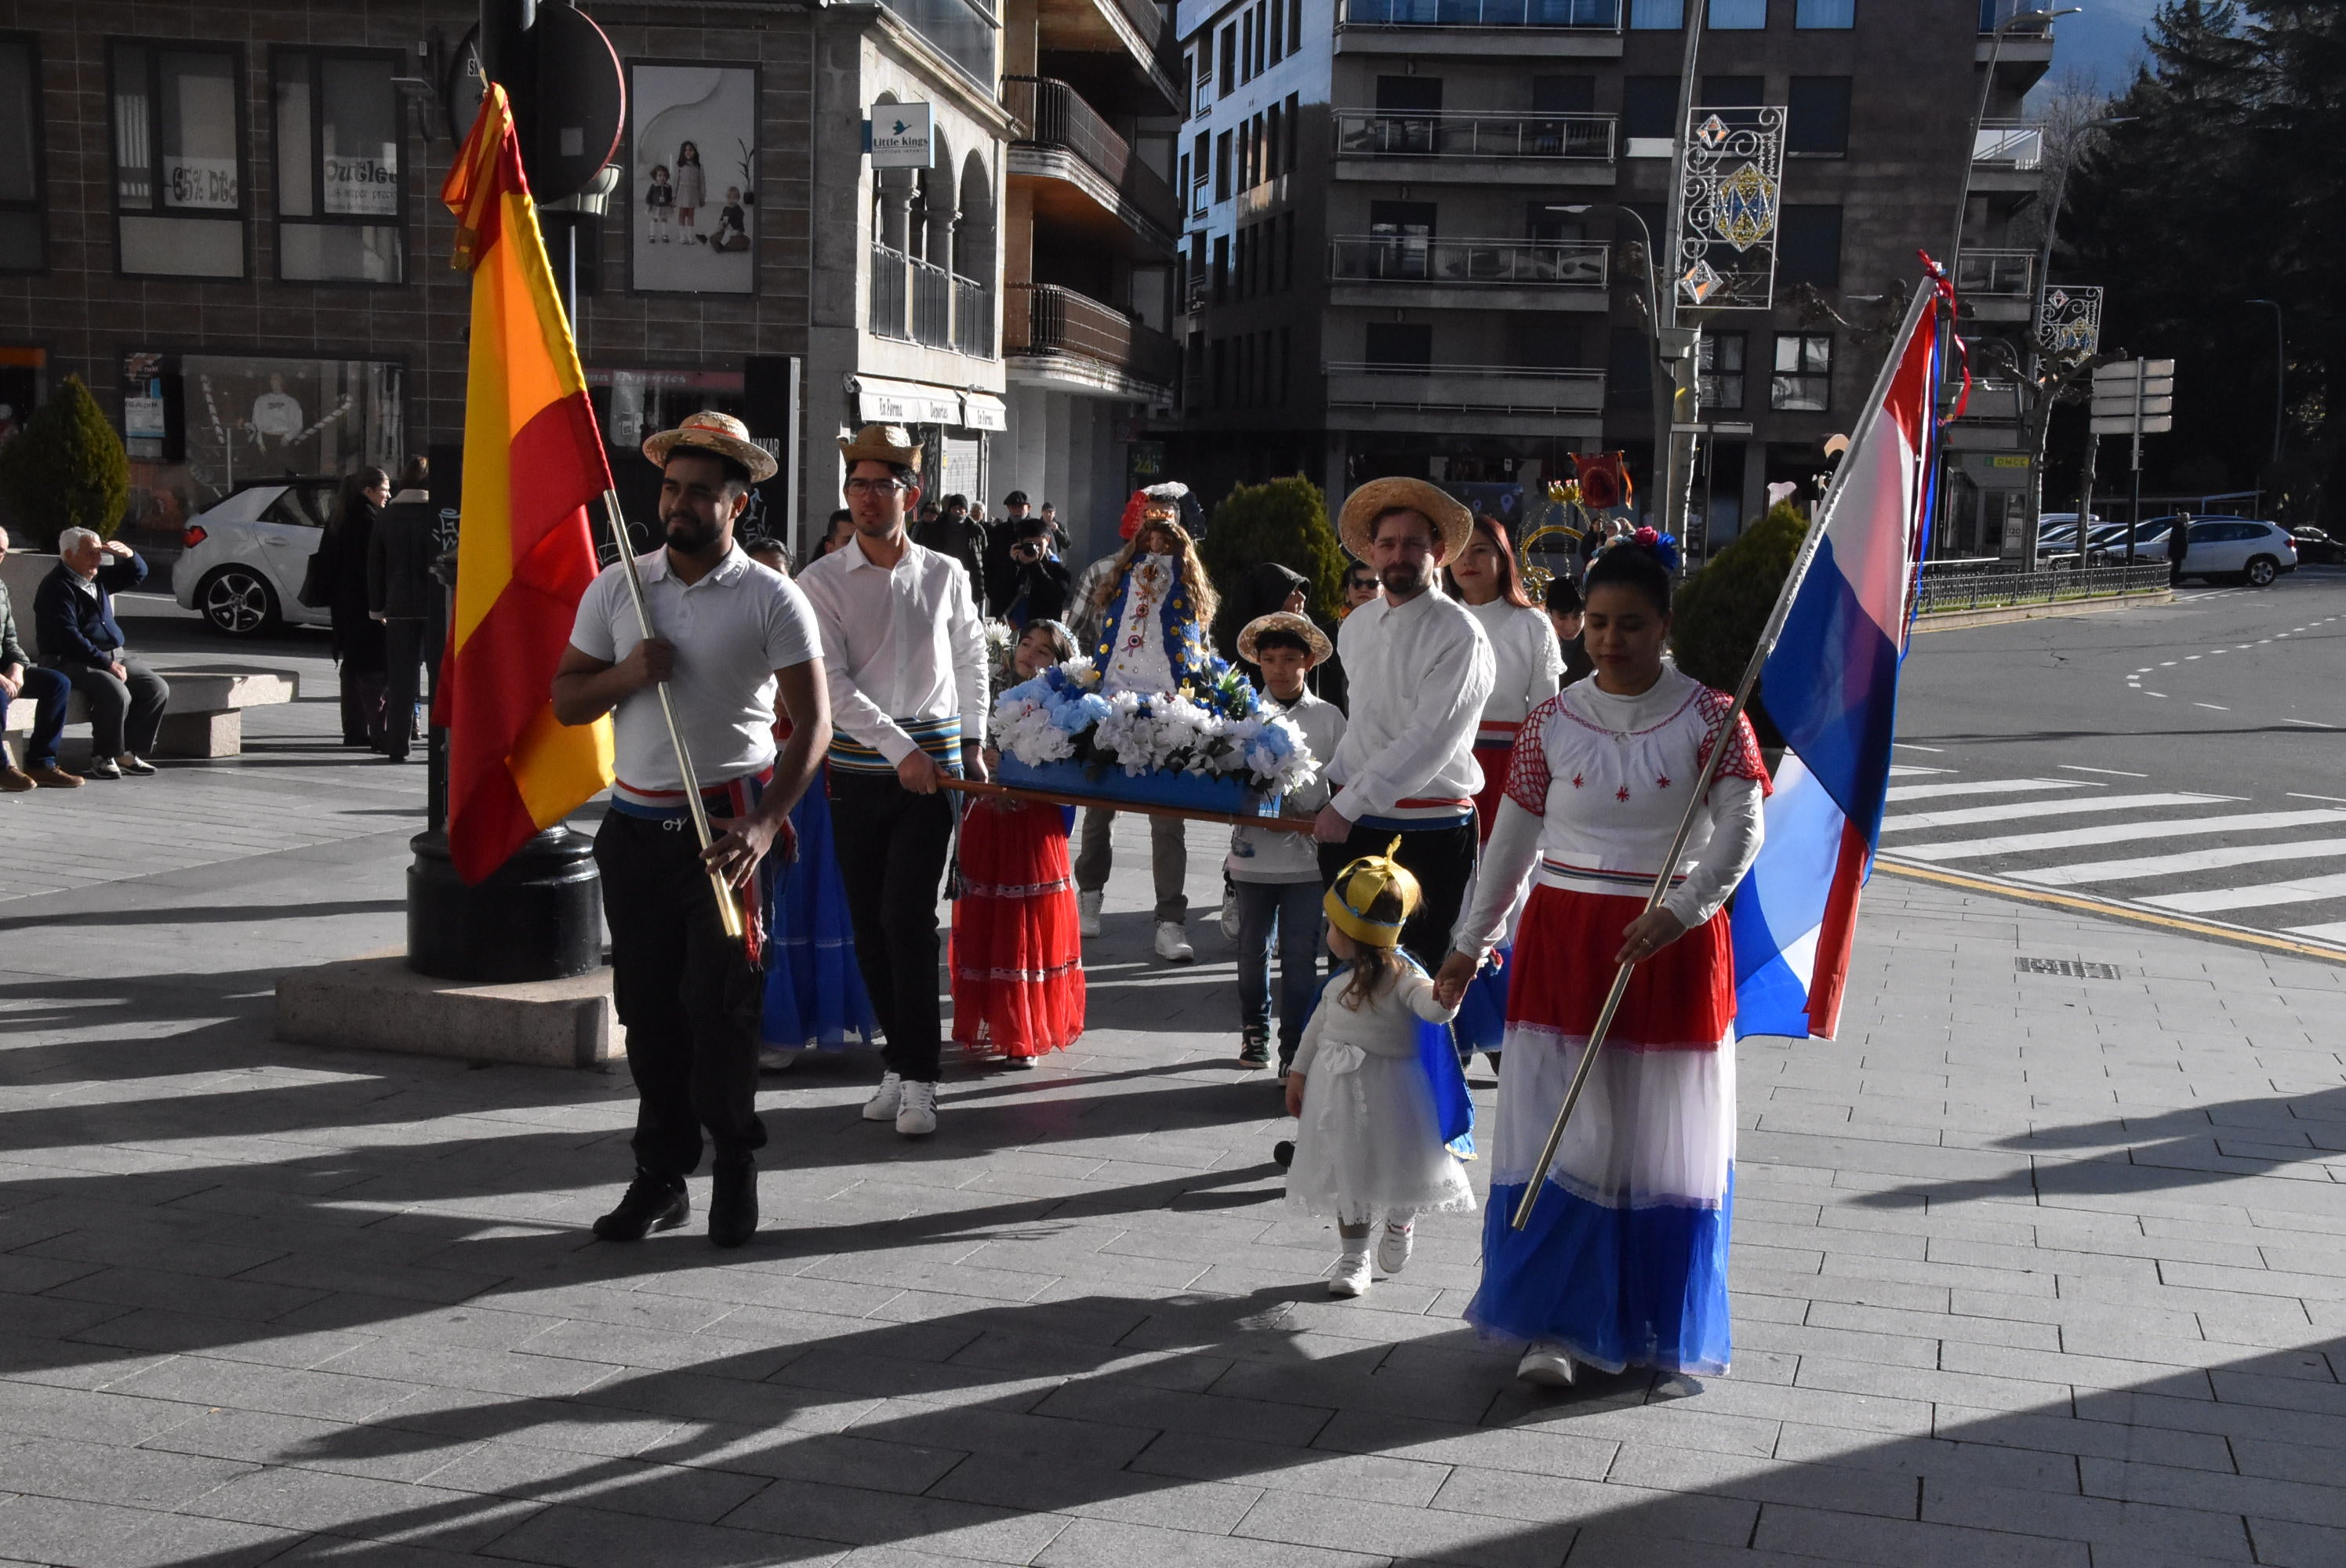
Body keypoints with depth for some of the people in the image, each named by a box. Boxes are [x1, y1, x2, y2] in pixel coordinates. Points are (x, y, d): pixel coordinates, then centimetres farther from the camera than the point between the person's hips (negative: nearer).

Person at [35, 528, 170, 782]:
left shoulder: (98, 577, 13)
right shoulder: (56, 588, -12)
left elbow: (138, 574, 24)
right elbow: (69, 639, -20)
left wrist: (128, 554, 1)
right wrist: (107, 664, -23)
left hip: (114, 655, 9)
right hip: (71, 662, -9)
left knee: (158, 689, -8)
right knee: (117, 693, -32)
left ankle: (129, 753, 0)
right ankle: (103, 758, -13)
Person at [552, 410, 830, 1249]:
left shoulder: (772, 600, -4)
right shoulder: (616, 587, 6)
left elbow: (812, 721, -7)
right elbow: (565, 700, 9)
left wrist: (764, 826, -18)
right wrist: (627, 674, -12)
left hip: (729, 822, -4)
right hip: (634, 825, 4)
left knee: (720, 999, -4)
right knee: (647, 1005, 7)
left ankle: (735, 1166, 13)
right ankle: (660, 1175, 18)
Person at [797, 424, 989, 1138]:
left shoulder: (946, 574, 7)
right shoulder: (823, 580, -1)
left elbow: (970, 660, 18)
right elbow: (831, 683, -9)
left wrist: (972, 744, 12)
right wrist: (900, 748, -15)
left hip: (934, 764, 0)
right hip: (858, 768, 1)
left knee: (908, 918, -9)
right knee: (869, 924, 6)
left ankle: (917, 1078, -4)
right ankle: (900, 1060, 20)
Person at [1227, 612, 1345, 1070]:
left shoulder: (1327, 717, 2)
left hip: (1306, 856, -1)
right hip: (1253, 852, 1)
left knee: (1300, 954, 0)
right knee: (1252, 949, 13)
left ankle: (1295, 1045, 9)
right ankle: (1254, 1030, 30)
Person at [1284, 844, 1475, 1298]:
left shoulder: (1402, 977, -19)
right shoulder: (1342, 979, 2)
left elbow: (1431, 1007, -37)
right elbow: (1319, 1025, 14)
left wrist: (1446, 999, -60)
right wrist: (1298, 1072, 19)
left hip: (1388, 1092, -6)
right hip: (1338, 1089, 6)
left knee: (1396, 1167, 8)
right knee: (1346, 1174, 12)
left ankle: (1400, 1223, 42)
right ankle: (1354, 1255, 27)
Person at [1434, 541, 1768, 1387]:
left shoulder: (1709, 715, -3)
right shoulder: (1554, 720, 3)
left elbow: (1741, 829, -9)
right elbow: (1511, 840, 9)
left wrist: (1678, 913, -23)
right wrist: (1469, 944, 12)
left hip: (1671, 945, -1)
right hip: (1563, 939, 1)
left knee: (1661, 1141, 7)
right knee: (1557, 1135, -1)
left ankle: (1655, 1328, 22)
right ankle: (1550, 1325, 7)